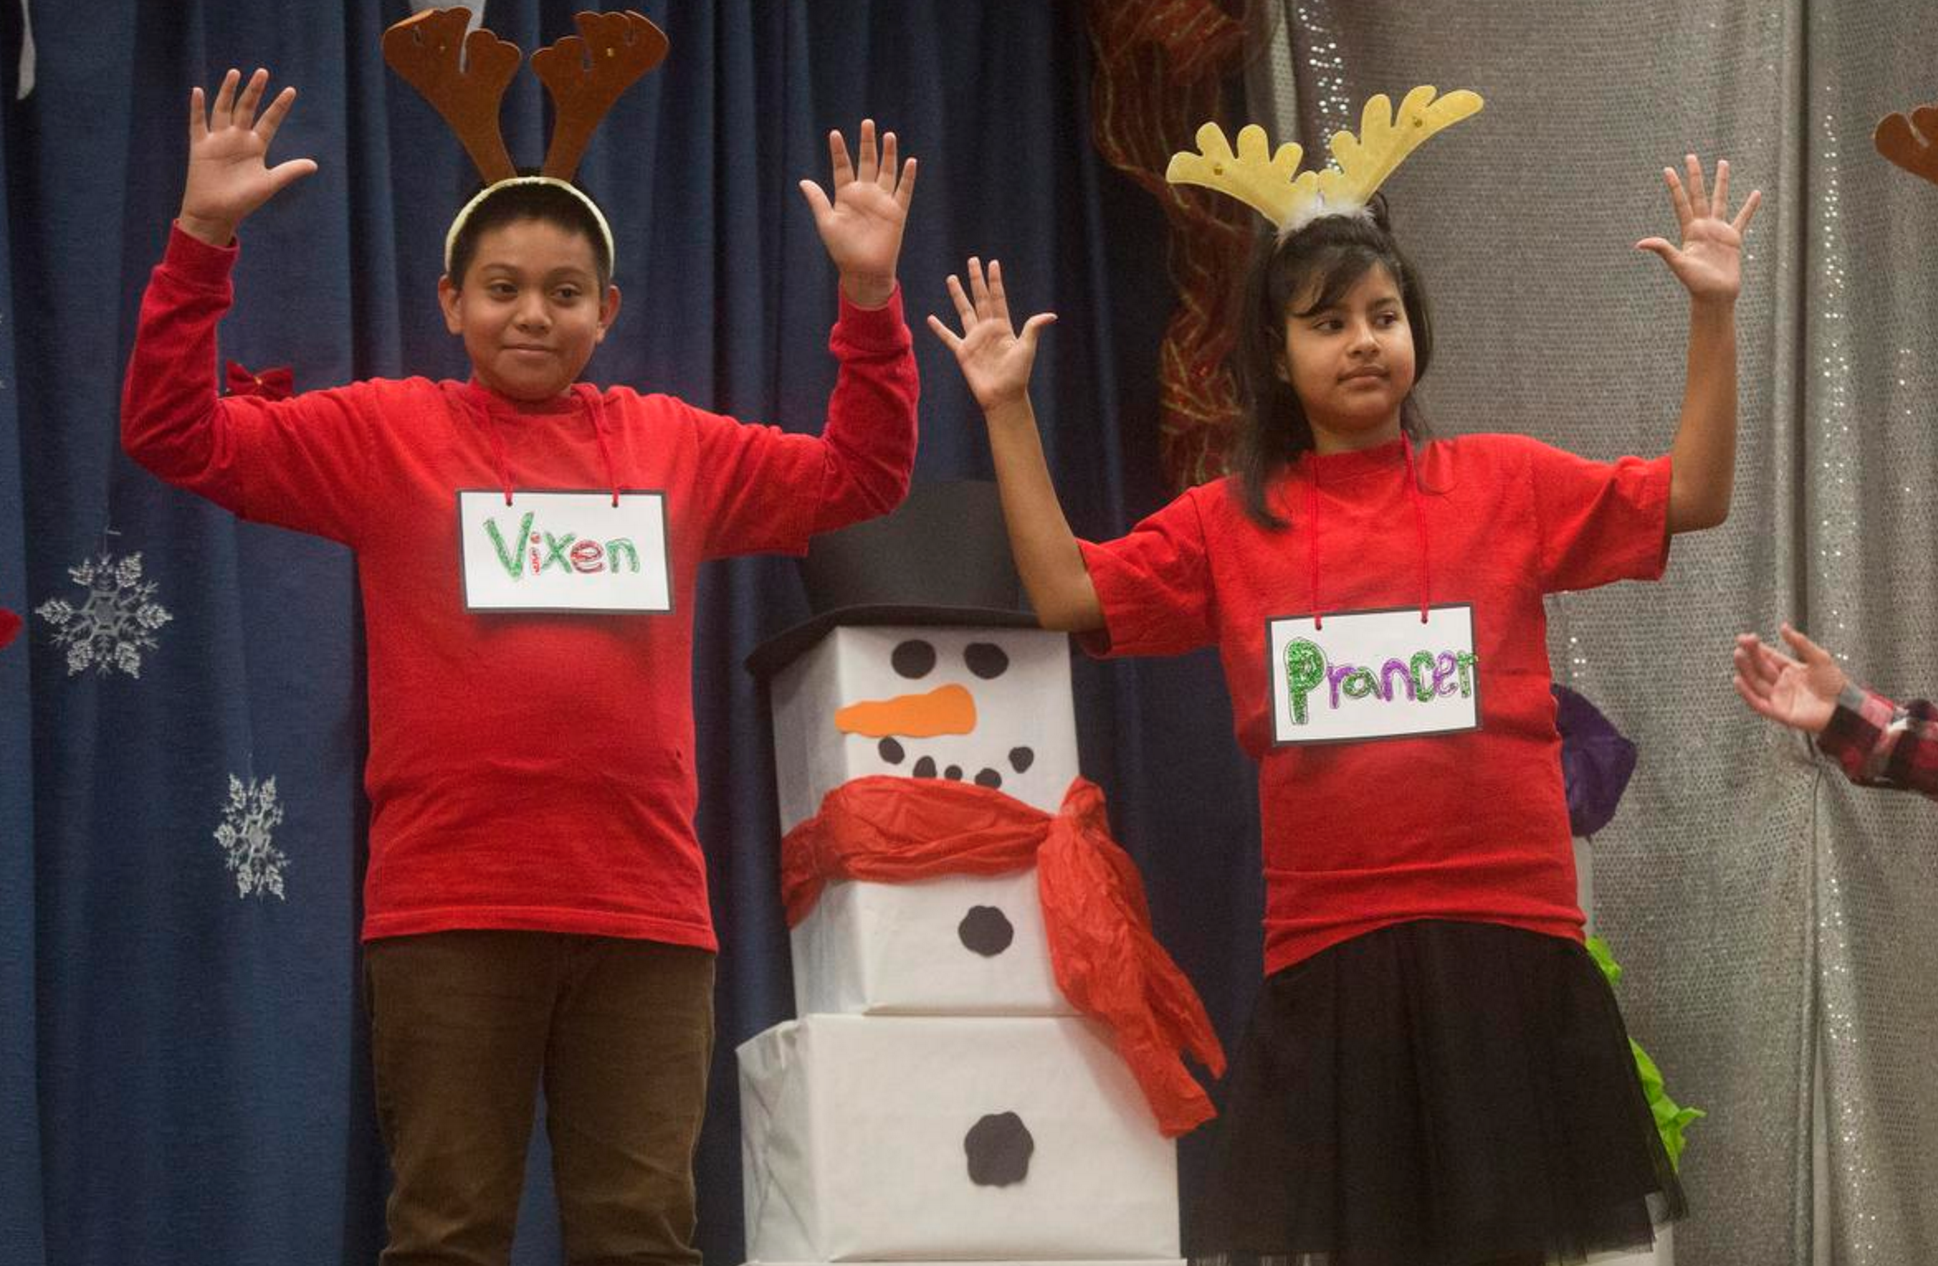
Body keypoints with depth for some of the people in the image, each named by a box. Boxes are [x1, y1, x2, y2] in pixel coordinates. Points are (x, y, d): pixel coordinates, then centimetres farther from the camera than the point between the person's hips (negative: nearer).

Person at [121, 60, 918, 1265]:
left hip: (646, 909, 2)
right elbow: (178, 434, 2)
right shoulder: (385, 432, 6)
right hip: (448, 906, -2)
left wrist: (870, 296, 4)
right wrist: (204, 239, -8)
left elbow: (861, 476, 16)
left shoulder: (675, 445, 14)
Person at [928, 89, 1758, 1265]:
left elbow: (1691, 498, 2)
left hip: (1506, 938, -1)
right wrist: (1008, 413, 0)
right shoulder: (1231, 522, 8)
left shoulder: (1504, 482, 5)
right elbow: (1068, 593, 4)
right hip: (1330, 952, 1)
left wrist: (1715, 317, -7)